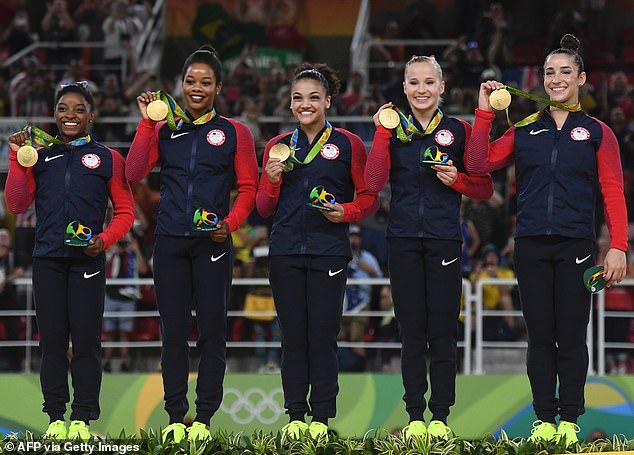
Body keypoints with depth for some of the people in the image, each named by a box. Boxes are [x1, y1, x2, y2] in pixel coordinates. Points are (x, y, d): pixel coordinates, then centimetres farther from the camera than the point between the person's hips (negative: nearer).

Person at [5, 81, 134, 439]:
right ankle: (56, 417, 7)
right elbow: (17, 205, 5)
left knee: (86, 340, -4)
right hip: (48, 260, 2)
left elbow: (125, 211, 7)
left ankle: (83, 419, 1)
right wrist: (17, 159, -3)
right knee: (52, 340, 2)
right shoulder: (40, 157, 12)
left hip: (88, 261, -2)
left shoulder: (107, 159, 7)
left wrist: (105, 239, -10)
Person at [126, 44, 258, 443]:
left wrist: (230, 223, -11)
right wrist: (147, 121, -7)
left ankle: (204, 418, 3)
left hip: (212, 244, -2)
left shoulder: (234, 133, 5)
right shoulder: (163, 130, 10)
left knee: (212, 330, -2)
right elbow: (134, 173, -2)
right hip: (170, 242, 2)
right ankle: (176, 417, 8)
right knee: (174, 331, 3)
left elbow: (248, 188, 5)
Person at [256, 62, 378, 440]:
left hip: (329, 252, -3)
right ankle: (296, 417, 8)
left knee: (323, 337, -4)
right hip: (286, 252, 3)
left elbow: (369, 198, 7)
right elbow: (265, 208, 14)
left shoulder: (348, 144, 4)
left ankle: (322, 418, 2)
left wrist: (346, 212, -12)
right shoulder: (278, 147, 12)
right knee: (293, 337, 3)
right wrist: (273, 180, -5)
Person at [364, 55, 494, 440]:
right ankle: (415, 417, 8)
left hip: (444, 240, -1)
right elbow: (374, 183, -6)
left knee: (443, 331, -2)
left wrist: (456, 180, -11)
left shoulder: (459, 131, 5)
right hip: (404, 241, 1)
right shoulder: (393, 130, 7)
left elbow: (485, 188, 7)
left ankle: (441, 417, 3)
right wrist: (382, 132, -9)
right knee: (412, 332, 3)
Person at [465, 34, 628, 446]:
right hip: (532, 246, 2)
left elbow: (613, 193, 1)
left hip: (575, 246, -2)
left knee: (571, 335, -2)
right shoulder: (525, 131, 13)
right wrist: (485, 113, 1)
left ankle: (569, 421, 4)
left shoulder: (597, 133, 7)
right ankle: (544, 420, 7)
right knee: (540, 335, 3)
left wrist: (618, 246, -8)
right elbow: (480, 162, 6)